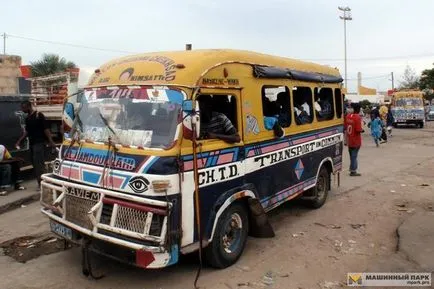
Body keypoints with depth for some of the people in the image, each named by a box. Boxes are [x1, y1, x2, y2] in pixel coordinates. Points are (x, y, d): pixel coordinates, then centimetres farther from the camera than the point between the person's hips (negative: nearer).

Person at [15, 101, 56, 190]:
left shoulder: (39, 115, -9)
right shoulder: (27, 118, 13)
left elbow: (46, 129, -13)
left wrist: (51, 141, -18)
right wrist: (19, 141, 17)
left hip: (39, 143, -8)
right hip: (31, 143, 8)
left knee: (38, 163, -11)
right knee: (35, 163, 9)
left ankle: (41, 183, -8)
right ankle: (40, 181, 16)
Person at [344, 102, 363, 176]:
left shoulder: (348, 116, 2)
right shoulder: (357, 117, -18)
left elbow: (345, 127, 9)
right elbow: (358, 130, -21)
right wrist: (362, 130, -2)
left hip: (349, 140, 6)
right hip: (356, 140, -6)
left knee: (352, 155, 17)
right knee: (354, 155, 1)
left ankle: (352, 169, 26)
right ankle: (353, 171, 7)